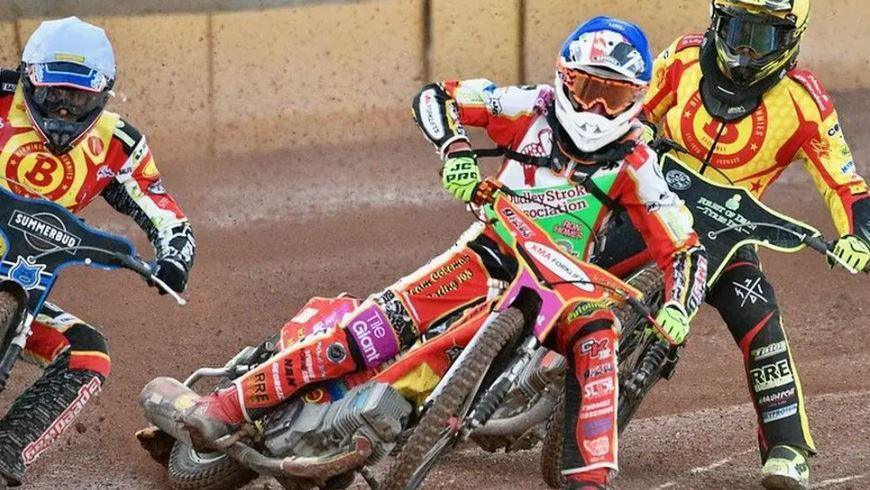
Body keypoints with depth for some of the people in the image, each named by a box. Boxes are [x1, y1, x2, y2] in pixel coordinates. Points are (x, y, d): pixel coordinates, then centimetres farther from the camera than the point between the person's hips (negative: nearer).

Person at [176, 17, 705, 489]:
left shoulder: (635, 165, -7)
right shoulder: (536, 108, -6)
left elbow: (685, 249, -8)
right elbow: (436, 97, -7)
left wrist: (676, 312, -27)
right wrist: (455, 149, -27)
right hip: (493, 251, 0)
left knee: (598, 337, -34)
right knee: (393, 313, -22)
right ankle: (231, 403, -21)